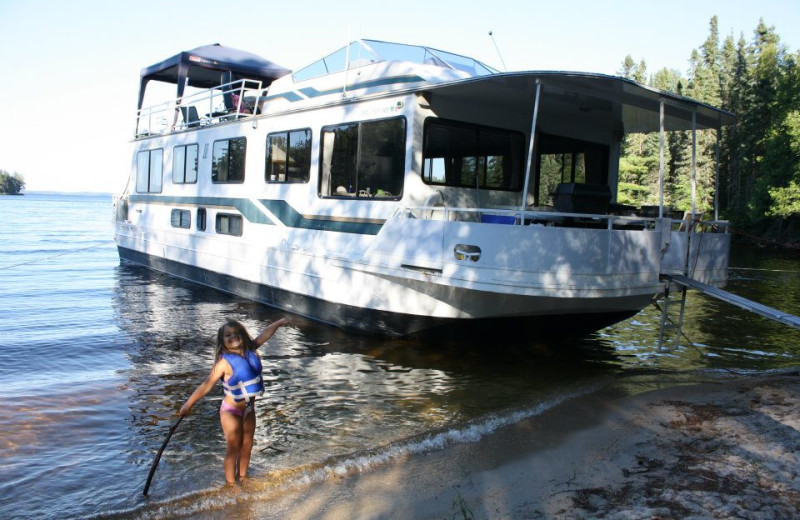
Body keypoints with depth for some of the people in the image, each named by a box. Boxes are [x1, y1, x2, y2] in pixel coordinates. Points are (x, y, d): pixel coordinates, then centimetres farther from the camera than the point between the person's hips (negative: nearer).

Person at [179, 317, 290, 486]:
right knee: (233, 448, 7)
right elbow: (207, 384, -24)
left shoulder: (251, 350, -8)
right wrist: (188, 404, -27)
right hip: (231, 412, -6)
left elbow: (265, 334, 6)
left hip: (249, 409, 6)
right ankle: (231, 483, 24)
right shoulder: (225, 362, -23)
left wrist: (279, 322, 20)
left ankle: (242, 477, 38)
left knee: (247, 446, 18)